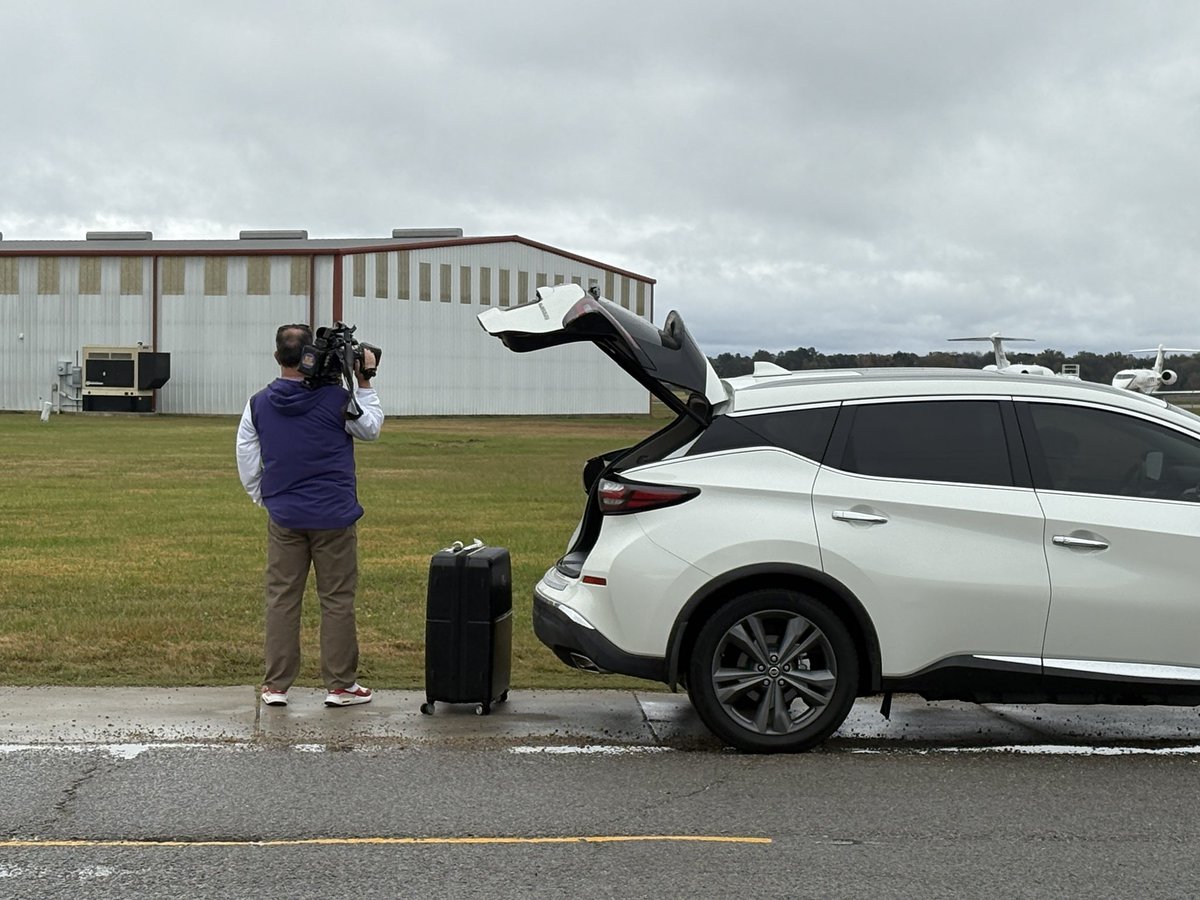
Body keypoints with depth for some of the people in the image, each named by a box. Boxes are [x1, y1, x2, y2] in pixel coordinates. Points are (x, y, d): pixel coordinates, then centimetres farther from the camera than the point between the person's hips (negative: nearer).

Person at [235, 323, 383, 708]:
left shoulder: (259, 404, 1)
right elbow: (371, 428, 8)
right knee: (337, 600, 5)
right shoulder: (337, 398, -10)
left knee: (281, 599, 9)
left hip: (283, 517, 3)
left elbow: (246, 462, 7)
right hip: (334, 517, -3)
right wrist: (364, 384, 12)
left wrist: (264, 498, 20)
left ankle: (275, 685, 12)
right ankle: (340, 685, 10)